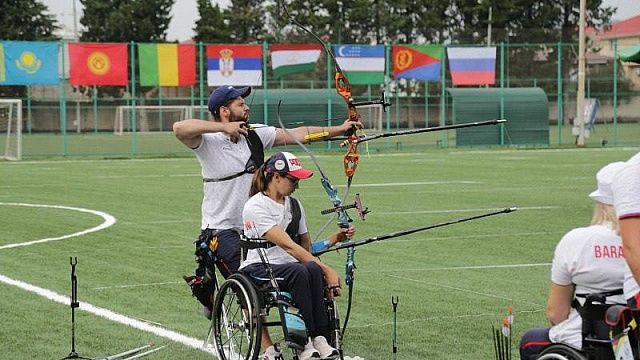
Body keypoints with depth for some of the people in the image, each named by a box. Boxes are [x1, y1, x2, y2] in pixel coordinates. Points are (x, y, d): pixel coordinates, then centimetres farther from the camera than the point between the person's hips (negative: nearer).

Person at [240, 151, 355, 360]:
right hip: (258, 270, -6)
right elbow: (288, 246, -20)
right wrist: (326, 270, -25)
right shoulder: (256, 207, -11)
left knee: (313, 270, -31)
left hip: (287, 267, 6)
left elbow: (306, 246, 18)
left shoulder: (294, 205, 15)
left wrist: (335, 238, 0)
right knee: (299, 271, -37)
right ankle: (305, 342, -37)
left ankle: (318, 338, -37)